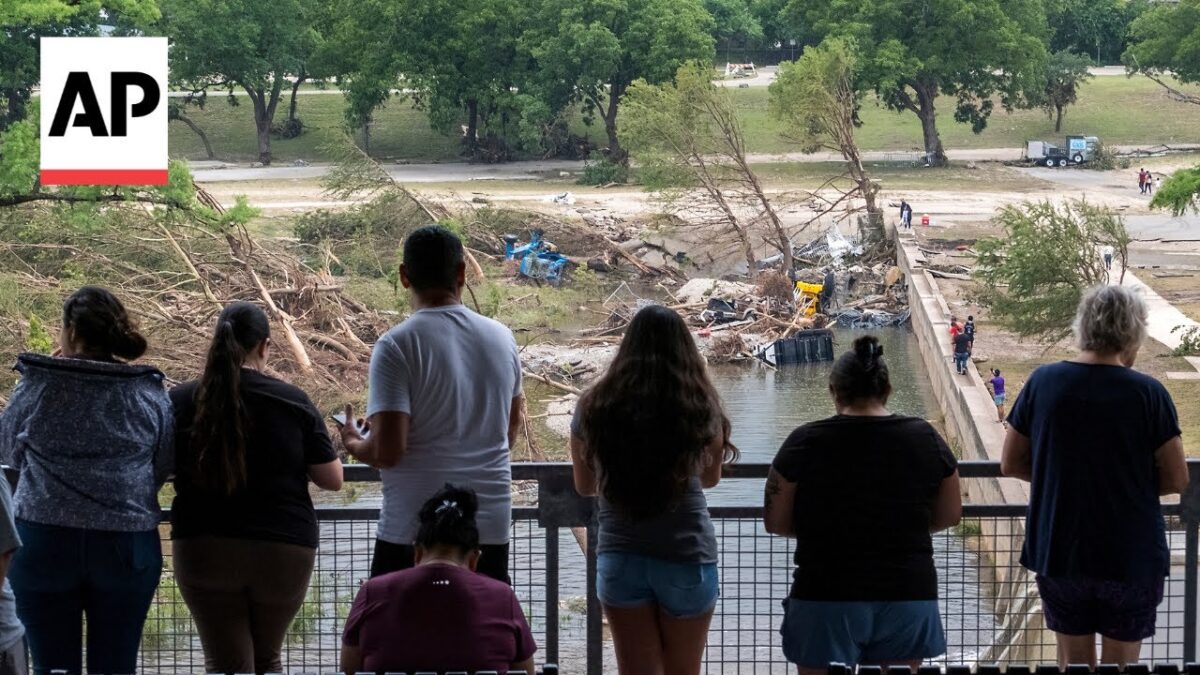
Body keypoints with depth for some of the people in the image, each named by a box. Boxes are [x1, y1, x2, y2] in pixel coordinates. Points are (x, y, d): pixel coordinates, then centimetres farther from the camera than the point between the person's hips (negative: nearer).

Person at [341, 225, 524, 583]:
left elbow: (387, 450, -17)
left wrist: (354, 443, 3)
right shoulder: (501, 338, 6)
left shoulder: (397, 345, -12)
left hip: (413, 531, -5)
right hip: (492, 528, 5)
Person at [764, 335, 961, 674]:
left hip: (827, 595, -2)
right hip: (909, 594, 2)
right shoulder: (925, 438, -1)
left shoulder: (806, 443, -9)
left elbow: (776, 522, -2)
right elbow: (949, 516, 8)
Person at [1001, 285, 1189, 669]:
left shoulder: (1043, 383, -6)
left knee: (1073, 665, 15)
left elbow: (1011, 465, 1)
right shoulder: (1148, 393, -13)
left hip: (1058, 554, 2)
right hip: (1131, 557, -2)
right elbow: (1176, 480, -8)